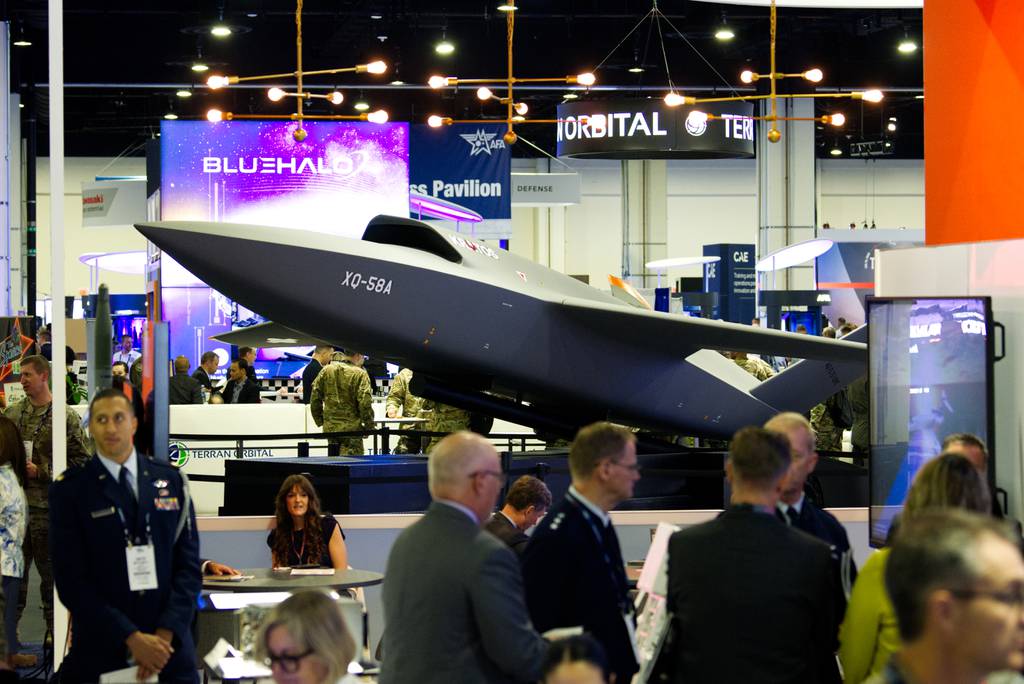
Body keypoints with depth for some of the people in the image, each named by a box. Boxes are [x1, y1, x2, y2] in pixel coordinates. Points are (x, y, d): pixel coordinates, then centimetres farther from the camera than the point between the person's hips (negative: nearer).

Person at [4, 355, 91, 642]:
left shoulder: (65, 417, -5)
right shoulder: (13, 413, 10)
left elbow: (82, 458, -7)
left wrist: (41, 472, -12)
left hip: (47, 504, -4)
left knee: (50, 570, 4)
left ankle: (54, 629, 14)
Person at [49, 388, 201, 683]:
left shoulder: (169, 480, 7)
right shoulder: (69, 490, -2)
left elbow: (189, 564, 3)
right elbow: (71, 581, -8)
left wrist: (166, 633, -11)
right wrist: (132, 638, -15)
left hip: (170, 646, 2)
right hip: (100, 651, -2)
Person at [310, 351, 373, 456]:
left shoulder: (326, 371, 7)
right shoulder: (359, 374, -10)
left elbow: (315, 398, 9)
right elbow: (365, 403, -15)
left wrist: (320, 421, 17)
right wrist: (369, 426, -4)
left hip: (330, 427, 5)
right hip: (351, 427, -5)